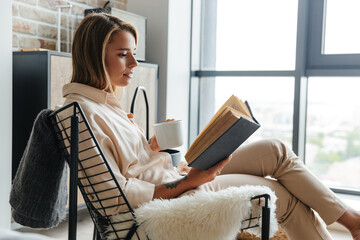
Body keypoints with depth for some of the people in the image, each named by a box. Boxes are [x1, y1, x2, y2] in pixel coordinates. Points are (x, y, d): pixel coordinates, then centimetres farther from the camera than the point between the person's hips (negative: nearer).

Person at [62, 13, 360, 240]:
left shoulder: (105, 100, 11)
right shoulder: (82, 111, -20)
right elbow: (116, 193, -24)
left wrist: (152, 145, 1)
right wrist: (187, 182, -24)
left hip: (174, 179, 9)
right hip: (166, 196, -9)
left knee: (277, 151, 2)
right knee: (285, 195, 1)